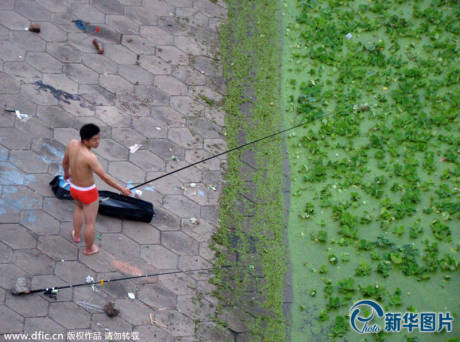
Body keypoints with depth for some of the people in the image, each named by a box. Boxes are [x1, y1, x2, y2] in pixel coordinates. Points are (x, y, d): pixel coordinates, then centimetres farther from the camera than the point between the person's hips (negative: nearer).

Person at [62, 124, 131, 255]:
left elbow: (65, 161, 4)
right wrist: (121, 189, -17)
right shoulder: (90, 157, -36)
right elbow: (104, 177, -29)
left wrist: (66, 173, 25)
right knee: (90, 222, 18)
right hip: (88, 192, -7)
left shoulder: (72, 143, -15)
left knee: (80, 207, 40)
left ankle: (76, 235, 53)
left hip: (74, 188, 7)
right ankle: (89, 248, 39)